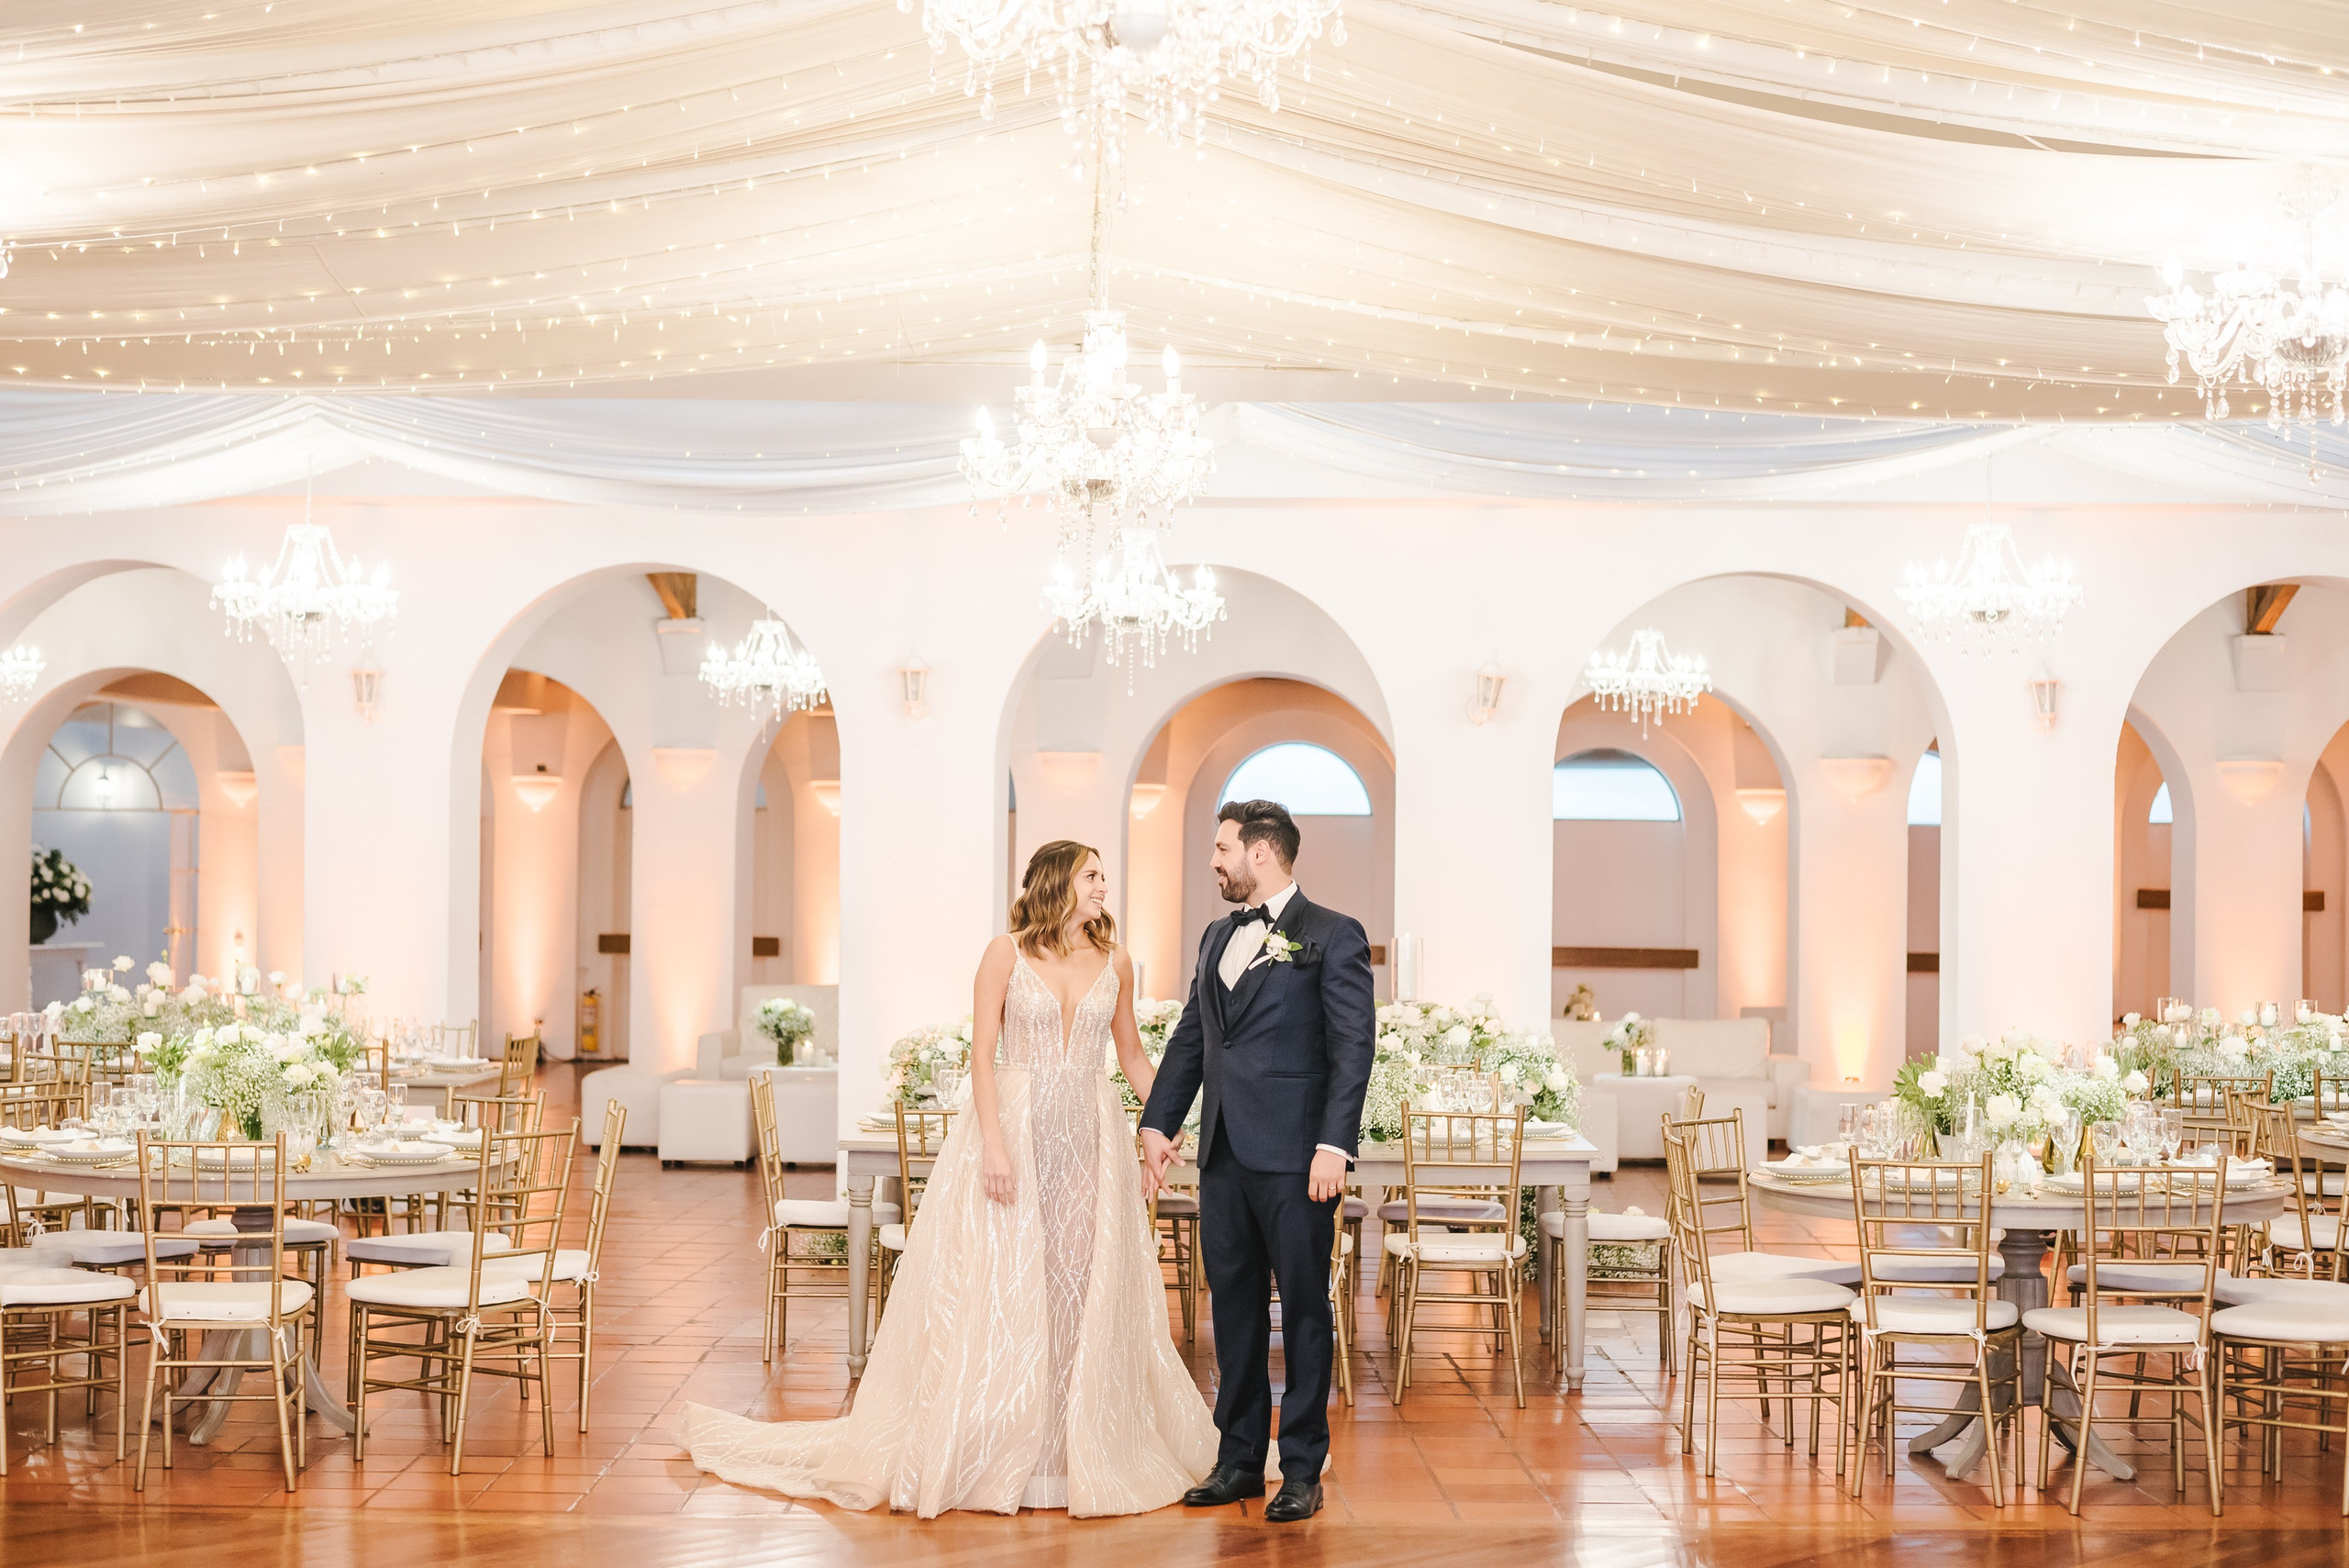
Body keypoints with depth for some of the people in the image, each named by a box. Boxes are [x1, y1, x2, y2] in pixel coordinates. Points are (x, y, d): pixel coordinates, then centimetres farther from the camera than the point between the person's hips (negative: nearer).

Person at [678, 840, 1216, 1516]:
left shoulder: (1115, 962, 8)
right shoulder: (1006, 953, -3)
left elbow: (1131, 1054, 17)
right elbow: (982, 1054, -6)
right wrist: (995, 1146, -15)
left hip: (1090, 1137, 3)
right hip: (1014, 1127, -3)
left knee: (1085, 1291, 4)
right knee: (996, 1290, -1)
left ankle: (1082, 1451, 15)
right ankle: (986, 1453, 8)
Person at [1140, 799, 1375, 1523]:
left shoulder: (1333, 936, -4)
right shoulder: (1219, 938, 17)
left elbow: (1353, 1048, -9)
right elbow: (1189, 1039, 20)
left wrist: (1334, 1146, -17)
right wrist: (1158, 1121, 12)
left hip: (1294, 1159, -6)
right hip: (1224, 1156, 7)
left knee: (1303, 1310, 1)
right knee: (1234, 1307, 11)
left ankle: (1303, 1470, 9)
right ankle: (1240, 1459, 20)